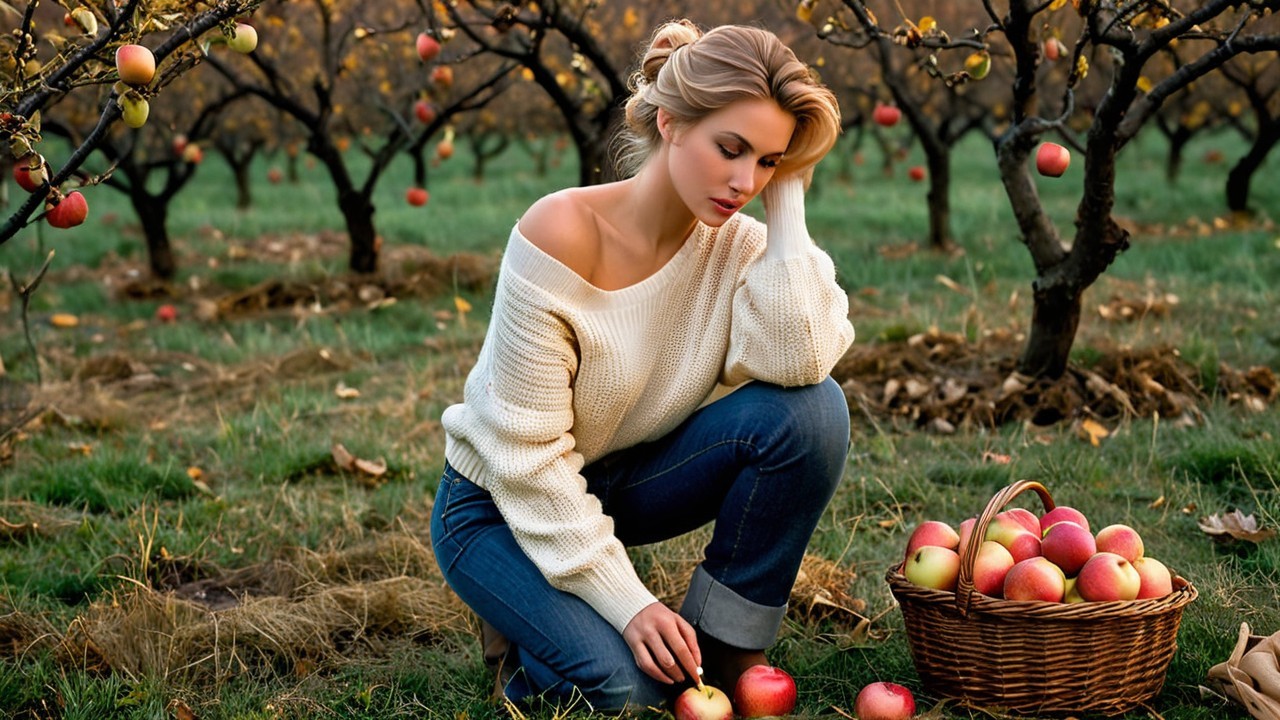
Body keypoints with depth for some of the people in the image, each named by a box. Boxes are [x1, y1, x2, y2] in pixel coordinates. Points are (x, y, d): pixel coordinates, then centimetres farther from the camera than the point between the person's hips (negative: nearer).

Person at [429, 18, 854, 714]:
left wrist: (787, 201, -26)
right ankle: (530, 629, 7)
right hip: (502, 502, -4)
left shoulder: (737, 245, -12)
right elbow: (528, 453, -24)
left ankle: (726, 653, -7)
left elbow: (798, 362, -33)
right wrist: (629, 603, -26)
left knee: (811, 409, -21)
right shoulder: (560, 234, -26)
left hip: (628, 479, 5)